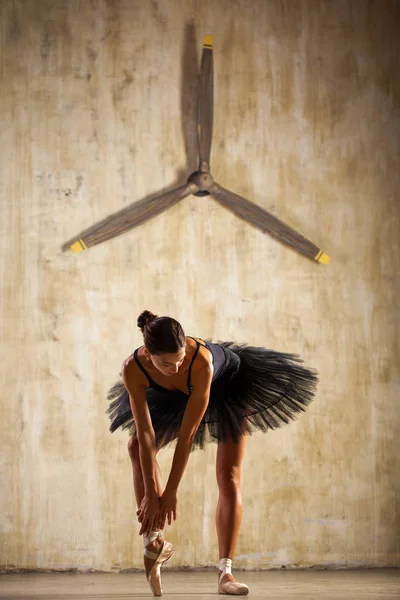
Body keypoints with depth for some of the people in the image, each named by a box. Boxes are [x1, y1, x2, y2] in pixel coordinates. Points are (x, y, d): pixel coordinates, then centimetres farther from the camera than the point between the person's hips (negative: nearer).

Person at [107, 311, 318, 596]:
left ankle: (225, 572, -13)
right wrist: (151, 493, -31)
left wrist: (171, 492, -33)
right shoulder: (134, 368, -35)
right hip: (178, 393, 4)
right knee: (137, 447, -16)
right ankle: (153, 540, -13)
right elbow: (146, 434, -30)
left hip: (230, 385, -4)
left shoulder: (200, 360, -46)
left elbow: (187, 434, -39)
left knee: (229, 476, -14)